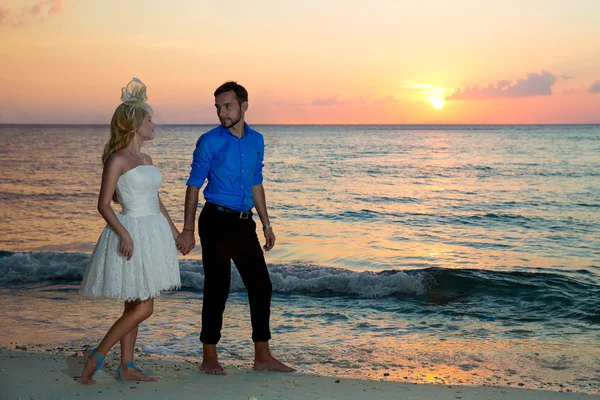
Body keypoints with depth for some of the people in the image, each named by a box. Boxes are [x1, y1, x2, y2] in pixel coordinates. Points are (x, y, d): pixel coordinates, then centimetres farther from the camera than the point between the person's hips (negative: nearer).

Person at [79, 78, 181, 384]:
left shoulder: (146, 159, 13)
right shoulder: (117, 159, -11)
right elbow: (103, 205, -13)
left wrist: (175, 232, 21)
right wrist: (124, 234, -23)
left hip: (152, 233, 8)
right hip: (131, 233, -8)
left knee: (134, 306, 11)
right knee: (142, 308, -9)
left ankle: (126, 367, 18)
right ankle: (96, 357, 2)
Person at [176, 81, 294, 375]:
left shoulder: (256, 141, 9)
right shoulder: (209, 141, -6)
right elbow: (194, 185, -5)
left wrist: (266, 224, 16)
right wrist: (188, 229, -10)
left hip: (244, 222, 5)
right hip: (216, 220, -5)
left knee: (261, 285, 5)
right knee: (217, 288, -1)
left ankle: (263, 357, 14)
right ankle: (209, 358, 12)